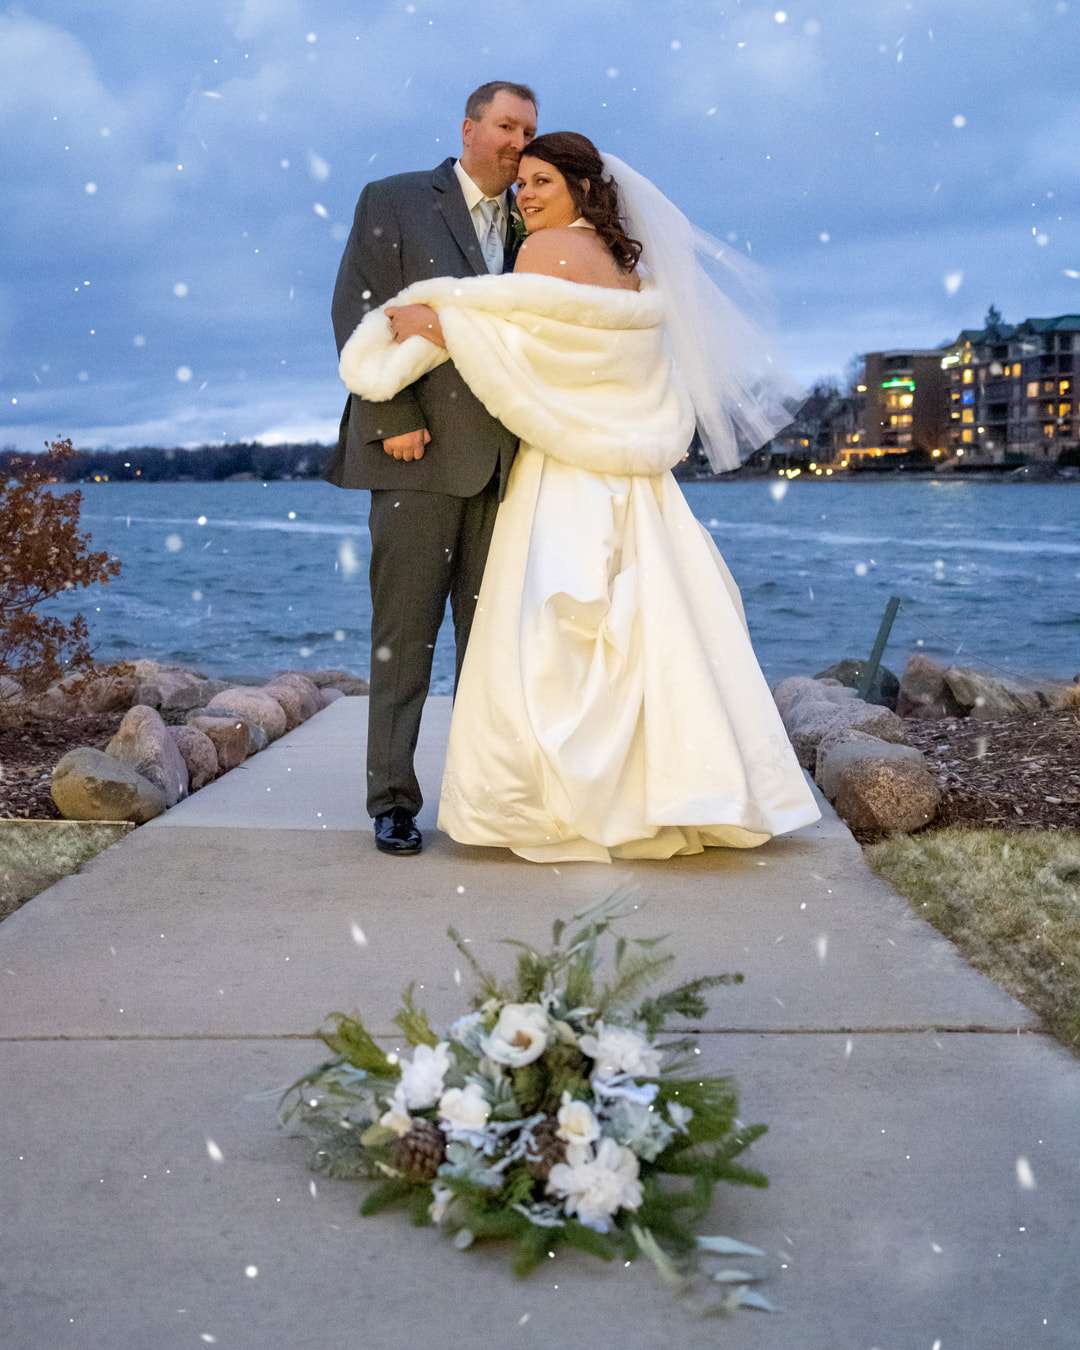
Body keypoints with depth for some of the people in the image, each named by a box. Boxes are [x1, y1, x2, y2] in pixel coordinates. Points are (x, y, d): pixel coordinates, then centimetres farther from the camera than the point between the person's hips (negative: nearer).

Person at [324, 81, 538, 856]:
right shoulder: (394, 203, 6)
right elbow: (358, 313, -3)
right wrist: (394, 418, -12)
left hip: (506, 460, 4)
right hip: (421, 448, -4)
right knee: (405, 631, -2)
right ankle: (393, 799, 4)